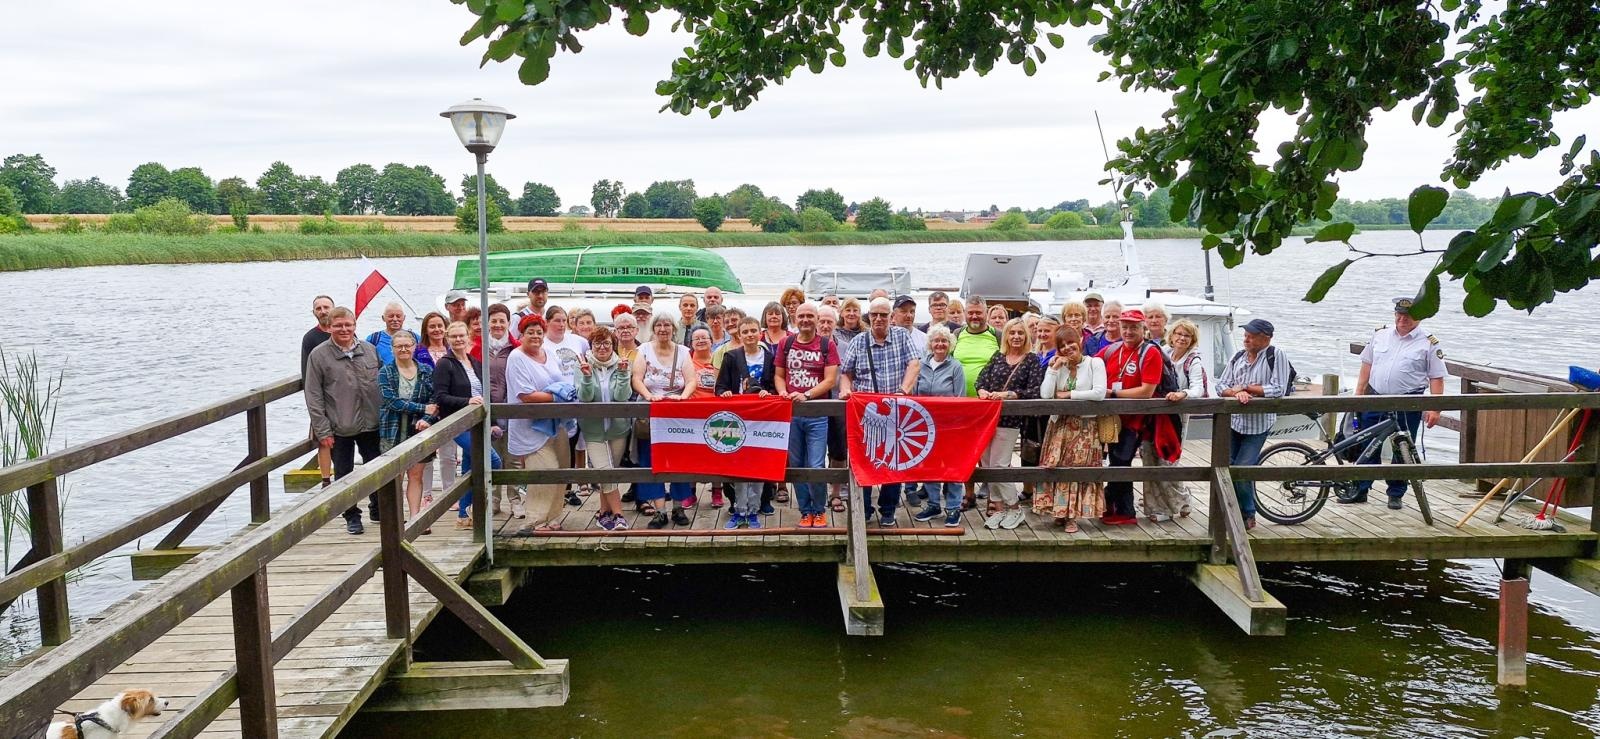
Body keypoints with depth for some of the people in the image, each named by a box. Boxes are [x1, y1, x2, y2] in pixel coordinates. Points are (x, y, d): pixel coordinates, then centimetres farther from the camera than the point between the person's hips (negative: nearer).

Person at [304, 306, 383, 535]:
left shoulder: (369, 350, 5)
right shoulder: (319, 355, -5)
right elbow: (313, 397, -6)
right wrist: (323, 430, -10)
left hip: (370, 424, 3)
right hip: (339, 428, -3)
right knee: (344, 473, 7)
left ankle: (378, 510, 30)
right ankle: (352, 516, 21)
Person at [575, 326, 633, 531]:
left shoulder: (620, 365, -2)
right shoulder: (584, 366, -4)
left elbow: (622, 396, -13)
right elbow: (584, 398, -13)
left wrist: (623, 373, -25)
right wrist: (587, 376, -29)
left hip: (618, 427, 2)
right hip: (593, 428, -2)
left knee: (607, 472, 11)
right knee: (604, 471, -11)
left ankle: (604, 512, 25)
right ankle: (618, 515, -6)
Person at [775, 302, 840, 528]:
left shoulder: (828, 345, 0)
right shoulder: (785, 343, 9)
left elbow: (830, 380, -6)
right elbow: (778, 375, 13)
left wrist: (806, 395, -18)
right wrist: (783, 393, -8)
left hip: (817, 414, -3)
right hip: (791, 412, 3)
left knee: (815, 466, -7)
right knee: (796, 465, 8)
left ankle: (819, 511, 13)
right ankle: (806, 511, 20)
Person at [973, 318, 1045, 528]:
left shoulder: (1032, 360, -1)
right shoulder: (997, 357, 11)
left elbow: (1034, 391, -10)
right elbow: (981, 378, 6)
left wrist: (1007, 394, -21)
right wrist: (982, 391, -16)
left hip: (1009, 419, -5)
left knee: (998, 465, -6)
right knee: (987, 464, 6)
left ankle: (1015, 508, 11)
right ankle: (997, 507, 18)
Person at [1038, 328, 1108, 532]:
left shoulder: (1095, 363, -2)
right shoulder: (1057, 366, 9)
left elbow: (1099, 393, -17)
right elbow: (1045, 395, -7)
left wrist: (1069, 395, -11)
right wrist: (1054, 368, -8)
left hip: (1085, 425, -3)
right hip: (1060, 424, 3)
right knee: (1056, 467, -2)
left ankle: (1072, 515, 6)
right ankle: (1060, 511, 11)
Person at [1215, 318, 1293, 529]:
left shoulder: (1276, 356, -9)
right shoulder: (1237, 357, 7)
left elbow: (1278, 390, -16)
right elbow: (1222, 386, 4)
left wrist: (1245, 388, -13)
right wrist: (1237, 393, -17)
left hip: (1258, 424, -5)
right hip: (1233, 421, 5)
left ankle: (1248, 515, 14)